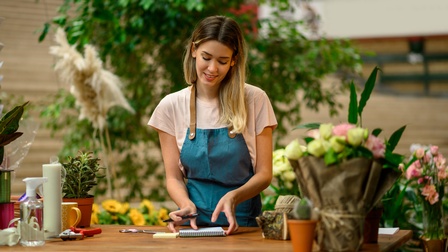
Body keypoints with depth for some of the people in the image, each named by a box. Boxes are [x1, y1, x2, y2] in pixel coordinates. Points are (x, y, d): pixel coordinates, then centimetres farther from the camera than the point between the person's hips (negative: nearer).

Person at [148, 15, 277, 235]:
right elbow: (173, 177, 5)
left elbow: (264, 174, 1)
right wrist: (186, 205, -15)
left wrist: (233, 197, -17)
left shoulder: (255, 100, -1)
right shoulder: (171, 106, 3)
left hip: (242, 222, -1)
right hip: (195, 223, 1)